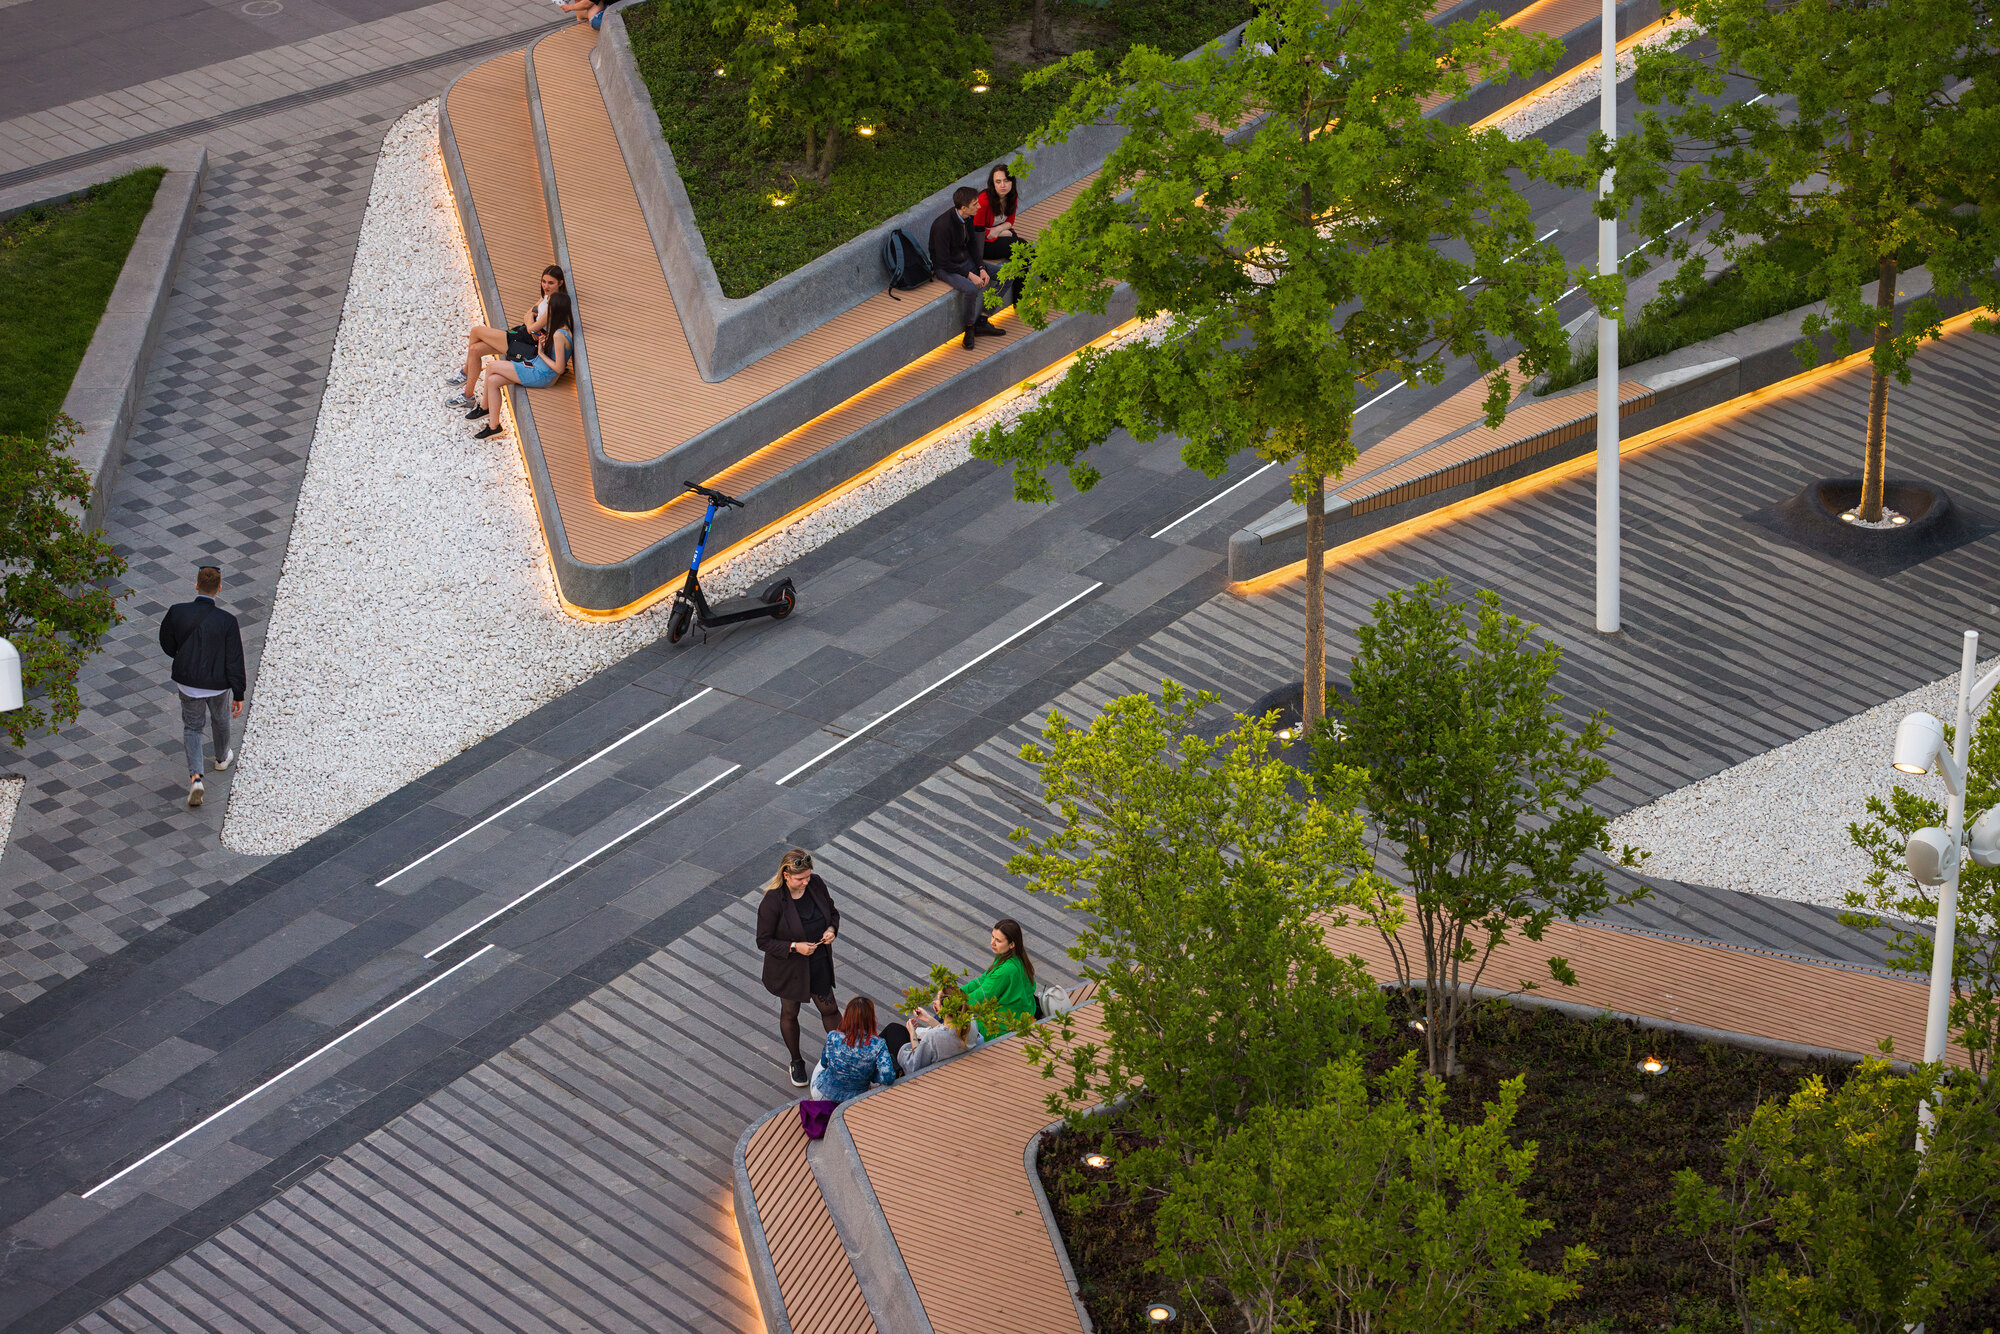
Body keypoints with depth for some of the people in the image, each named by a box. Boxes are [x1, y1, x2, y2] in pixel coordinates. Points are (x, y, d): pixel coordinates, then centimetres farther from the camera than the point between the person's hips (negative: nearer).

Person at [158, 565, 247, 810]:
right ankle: (222, 757, 55)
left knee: (192, 728, 18)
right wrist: (238, 695, -6)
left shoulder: (176, 612, -19)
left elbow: (167, 644, -1)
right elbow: (234, 661, -17)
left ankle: (195, 776, 1)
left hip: (188, 682, 1)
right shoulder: (227, 621, -24)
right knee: (220, 719, 29)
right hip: (217, 684, -1)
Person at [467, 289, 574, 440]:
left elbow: (559, 368, -26)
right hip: (538, 368, 10)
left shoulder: (559, 335, -26)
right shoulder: (563, 327, 3)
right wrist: (541, 340, -2)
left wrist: (541, 353, -14)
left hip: (542, 376, -10)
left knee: (492, 367, -3)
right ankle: (493, 425, 10)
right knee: (493, 381, 2)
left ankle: (484, 408, 17)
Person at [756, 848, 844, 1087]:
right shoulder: (773, 901, -27)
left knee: (829, 1008, 14)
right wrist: (794, 947, -29)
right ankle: (796, 1062, 39)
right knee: (790, 1014, 17)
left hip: (818, 962, 4)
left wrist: (831, 929, -15)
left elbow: (832, 912, 6)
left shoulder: (816, 884, -12)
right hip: (789, 968, -3)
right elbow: (764, 941, -19)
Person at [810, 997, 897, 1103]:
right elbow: (888, 1079, -30)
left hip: (822, 1094, -1)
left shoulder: (833, 1037, -24)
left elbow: (824, 1064, -5)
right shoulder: (878, 1045, -25)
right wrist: (871, 1075, -10)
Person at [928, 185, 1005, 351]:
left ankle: (982, 320, -1)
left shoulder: (967, 218, -6)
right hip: (945, 268, -8)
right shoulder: (943, 226, -30)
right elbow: (943, 261, -25)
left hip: (965, 261, 9)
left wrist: (982, 268, -6)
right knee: (972, 288, -35)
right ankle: (970, 327, -11)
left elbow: (972, 244, 8)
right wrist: (970, 275, -25)